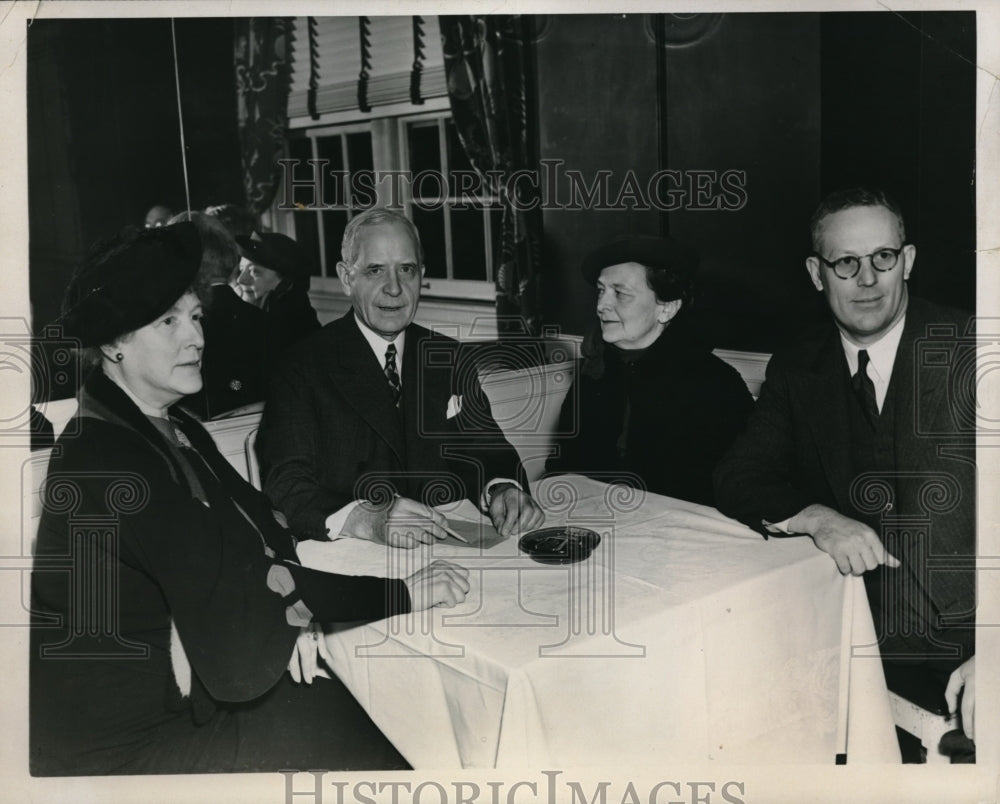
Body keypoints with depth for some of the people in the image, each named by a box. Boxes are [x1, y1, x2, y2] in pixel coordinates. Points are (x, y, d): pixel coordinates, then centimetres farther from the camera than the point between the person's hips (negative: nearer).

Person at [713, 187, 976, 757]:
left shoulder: (970, 352, -3)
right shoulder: (798, 370, 10)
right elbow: (737, 480, 5)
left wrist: (991, 652, -17)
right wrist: (815, 517, -16)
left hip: (960, 645, -3)